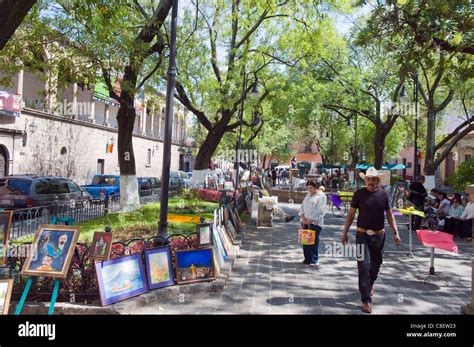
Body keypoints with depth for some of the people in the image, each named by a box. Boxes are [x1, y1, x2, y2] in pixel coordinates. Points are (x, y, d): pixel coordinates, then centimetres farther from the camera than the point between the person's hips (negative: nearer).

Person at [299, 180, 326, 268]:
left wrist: (310, 220, -15)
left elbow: (320, 210, -13)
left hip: (315, 222, -7)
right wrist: (302, 217, -1)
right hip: (305, 221, 7)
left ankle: (314, 260, 3)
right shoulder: (308, 195, 18)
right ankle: (307, 259, 18)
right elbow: (302, 206, 15)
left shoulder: (321, 196, -5)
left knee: (314, 241, -5)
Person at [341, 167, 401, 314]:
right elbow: (351, 214, -2)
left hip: (379, 235, 3)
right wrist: (345, 233, -3)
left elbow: (390, 215, 7)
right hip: (362, 235, -3)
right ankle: (366, 300, -1)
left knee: (376, 263, 18)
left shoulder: (384, 194, 0)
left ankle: (370, 284, 47)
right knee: (364, 266, -8)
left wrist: (396, 232, -1)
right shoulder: (359, 194, -6)